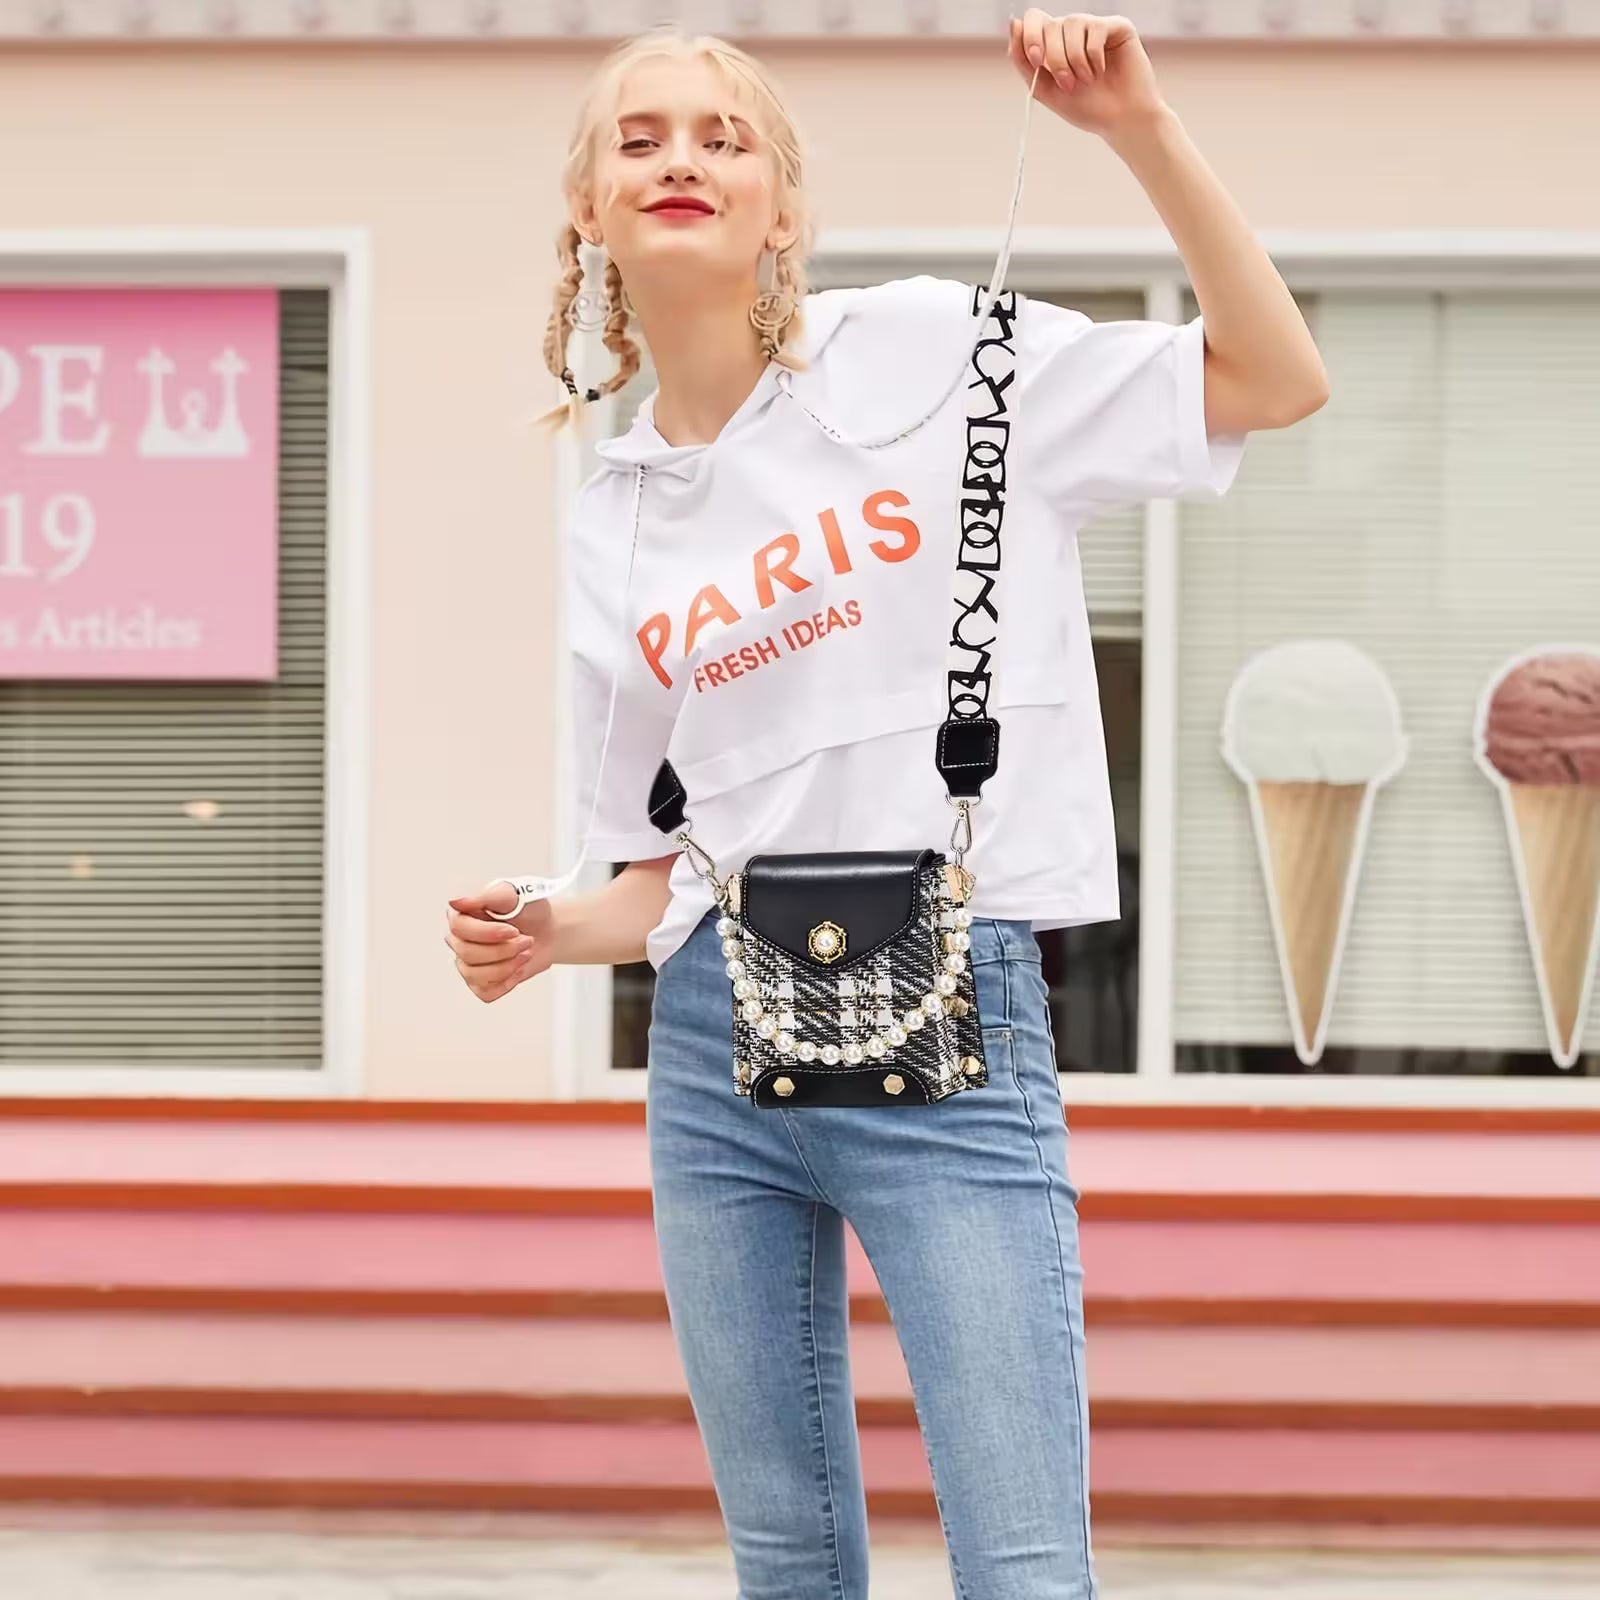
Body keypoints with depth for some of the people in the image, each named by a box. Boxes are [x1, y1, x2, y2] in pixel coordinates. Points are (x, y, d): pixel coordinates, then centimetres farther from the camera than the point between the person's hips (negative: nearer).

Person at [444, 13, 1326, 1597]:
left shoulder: (929, 352, 0)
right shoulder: (605, 532, 12)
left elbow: (1279, 381, -4)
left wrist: (1138, 127, -12)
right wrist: (550, 933, -3)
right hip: (716, 1040, 4)